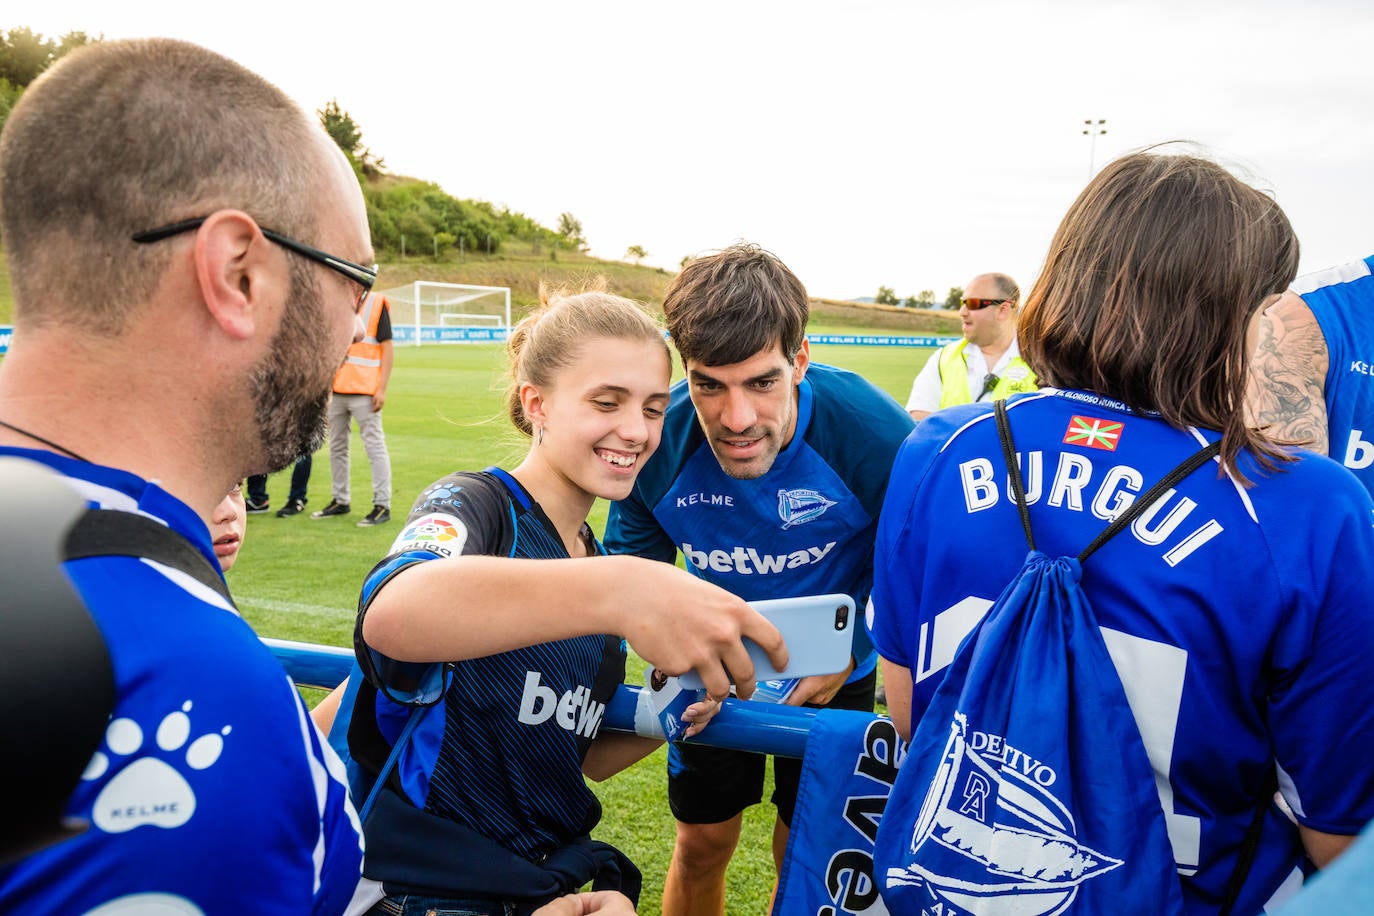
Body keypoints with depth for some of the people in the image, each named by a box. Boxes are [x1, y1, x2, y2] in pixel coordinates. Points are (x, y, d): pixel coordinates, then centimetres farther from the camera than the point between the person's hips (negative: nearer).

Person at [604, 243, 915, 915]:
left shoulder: (872, 432, -32)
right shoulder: (656, 437, -26)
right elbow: (632, 556, -8)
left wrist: (850, 648, -25)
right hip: (715, 665, 2)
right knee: (701, 845, 16)